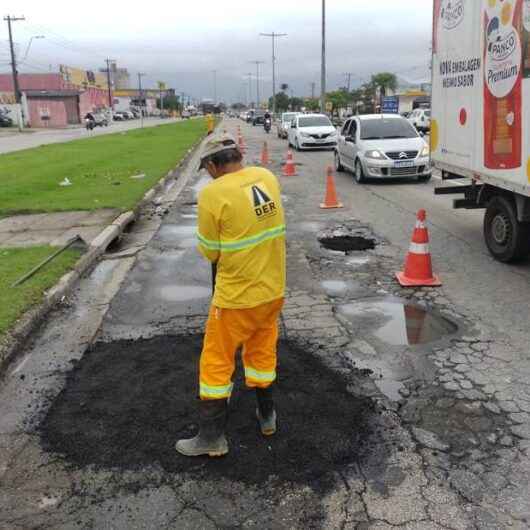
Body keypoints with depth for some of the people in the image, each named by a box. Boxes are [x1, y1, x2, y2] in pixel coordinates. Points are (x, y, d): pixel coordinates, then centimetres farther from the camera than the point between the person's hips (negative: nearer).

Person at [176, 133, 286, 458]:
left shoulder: (213, 194, -19)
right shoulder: (268, 177, -1)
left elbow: (209, 252, -11)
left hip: (237, 296, -6)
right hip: (273, 288, 6)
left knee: (217, 363, 9)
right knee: (263, 352, 23)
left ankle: (212, 437, 18)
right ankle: (267, 416, 38)